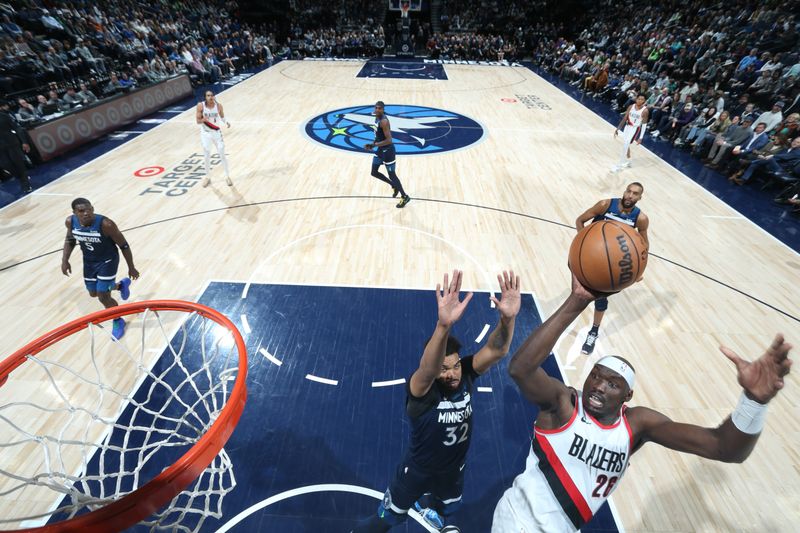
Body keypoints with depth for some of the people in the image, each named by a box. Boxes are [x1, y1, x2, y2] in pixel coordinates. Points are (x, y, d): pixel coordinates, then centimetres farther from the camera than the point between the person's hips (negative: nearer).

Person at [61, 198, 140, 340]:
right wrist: (65, 260, -4)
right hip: (89, 261, 6)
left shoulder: (105, 224, -33)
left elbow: (124, 245, -21)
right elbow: (70, 240, 6)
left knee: (103, 297, -6)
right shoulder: (70, 221, -17)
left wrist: (131, 268, -14)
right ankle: (122, 285, 49)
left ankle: (118, 322, 21)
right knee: (93, 293, 20)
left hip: (107, 261, -6)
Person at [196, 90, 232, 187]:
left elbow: (222, 117, 7)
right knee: (207, 156, 6)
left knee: (222, 155, 0)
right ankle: (207, 177, 23)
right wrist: (203, 119, -30)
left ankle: (227, 176, 15)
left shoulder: (218, 105, -9)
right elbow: (198, 121, -8)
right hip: (205, 133, 0)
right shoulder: (201, 106, -13)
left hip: (216, 132, 0)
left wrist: (226, 122, -14)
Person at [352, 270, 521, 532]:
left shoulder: (466, 374, -25)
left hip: (453, 467, 5)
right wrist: (444, 325, -82)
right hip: (418, 469, -5)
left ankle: (426, 506, 69)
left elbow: (496, 351, -41)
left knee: (449, 505, 35)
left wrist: (507, 318, -63)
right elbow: (428, 370, -62)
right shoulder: (421, 388, -38)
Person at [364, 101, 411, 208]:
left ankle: (405, 197, 15)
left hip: (387, 150, -10)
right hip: (380, 149, 10)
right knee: (374, 172, 15)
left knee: (392, 175, -1)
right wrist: (374, 144, 7)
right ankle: (394, 186, 32)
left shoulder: (384, 121, -24)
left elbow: (389, 140, -29)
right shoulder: (377, 117, 5)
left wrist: (374, 145, -27)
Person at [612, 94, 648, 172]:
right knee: (626, 145, 17)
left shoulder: (645, 110, -16)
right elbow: (625, 118, 5)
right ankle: (628, 161, 39)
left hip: (635, 129, -6)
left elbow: (644, 124, -14)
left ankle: (619, 165, -6)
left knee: (625, 145, -14)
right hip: (628, 127, 6)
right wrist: (618, 128, 1)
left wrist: (641, 137, -19)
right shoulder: (631, 106, -2)